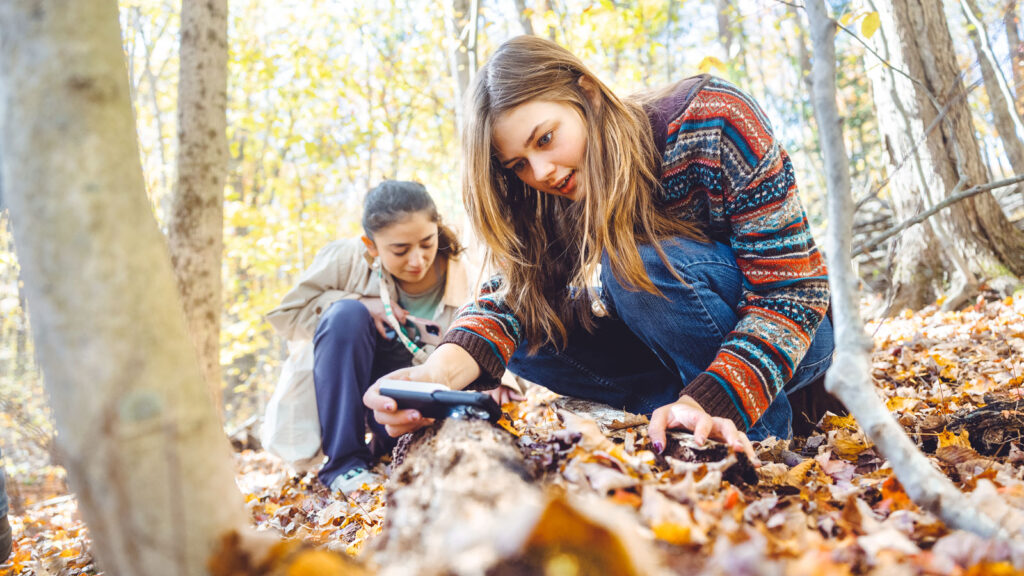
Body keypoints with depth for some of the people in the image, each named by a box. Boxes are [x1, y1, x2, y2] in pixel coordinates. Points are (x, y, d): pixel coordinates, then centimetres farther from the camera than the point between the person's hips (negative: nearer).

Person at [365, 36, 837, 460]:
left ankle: (765, 423, -14)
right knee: (533, 337, -12)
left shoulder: (710, 119, -25)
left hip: (791, 335, -5)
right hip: (671, 350, 5)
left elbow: (791, 288, -27)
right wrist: (440, 373, -40)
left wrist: (711, 402, -40)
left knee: (645, 262, -30)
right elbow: (511, 293, -19)